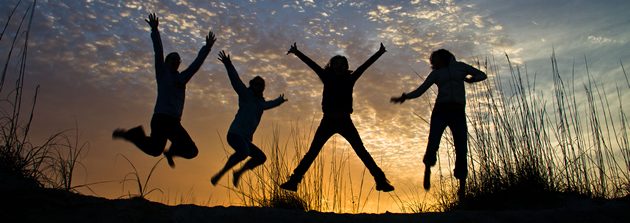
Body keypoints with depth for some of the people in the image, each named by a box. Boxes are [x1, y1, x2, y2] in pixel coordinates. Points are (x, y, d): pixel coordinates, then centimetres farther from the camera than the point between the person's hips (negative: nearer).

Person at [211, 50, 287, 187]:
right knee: (244, 152, -35)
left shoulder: (261, 103, 23)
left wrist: (279, 101, 64)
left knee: (261, 157, 5)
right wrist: (228, 65, -23)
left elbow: (269, 104, 47)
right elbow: (236, 81, -10)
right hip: (235, 134, -8)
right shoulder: (246, 95, 4)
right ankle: (220, 174, -22)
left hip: (245, 139, 8)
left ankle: (239, 173, 19)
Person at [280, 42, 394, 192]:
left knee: (361, 152, -3)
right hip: (328, 121, 0)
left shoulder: (350, 79, 12)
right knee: (312, 152, -2)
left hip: (345, 122, 0)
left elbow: (365, 66, 14)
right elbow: (311, 64, 13)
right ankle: (294, 181, 0)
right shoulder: (327, 78, 12)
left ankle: (380, 180, 0)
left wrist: (379, 53, 17)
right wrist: (296, 52, 14)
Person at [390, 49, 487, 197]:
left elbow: (482, 75, 23)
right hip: (440, 112, 0)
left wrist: (472, 79, 1)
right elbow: (419, 91, 11)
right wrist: (405, 97, -6)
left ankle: (462, 189, 0)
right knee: (432, 147, -15)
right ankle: (427, 169, 15)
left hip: (458, 114, 0)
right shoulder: (435, 74, 18)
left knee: (461, 151, -9)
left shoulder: (459, 66, 19)